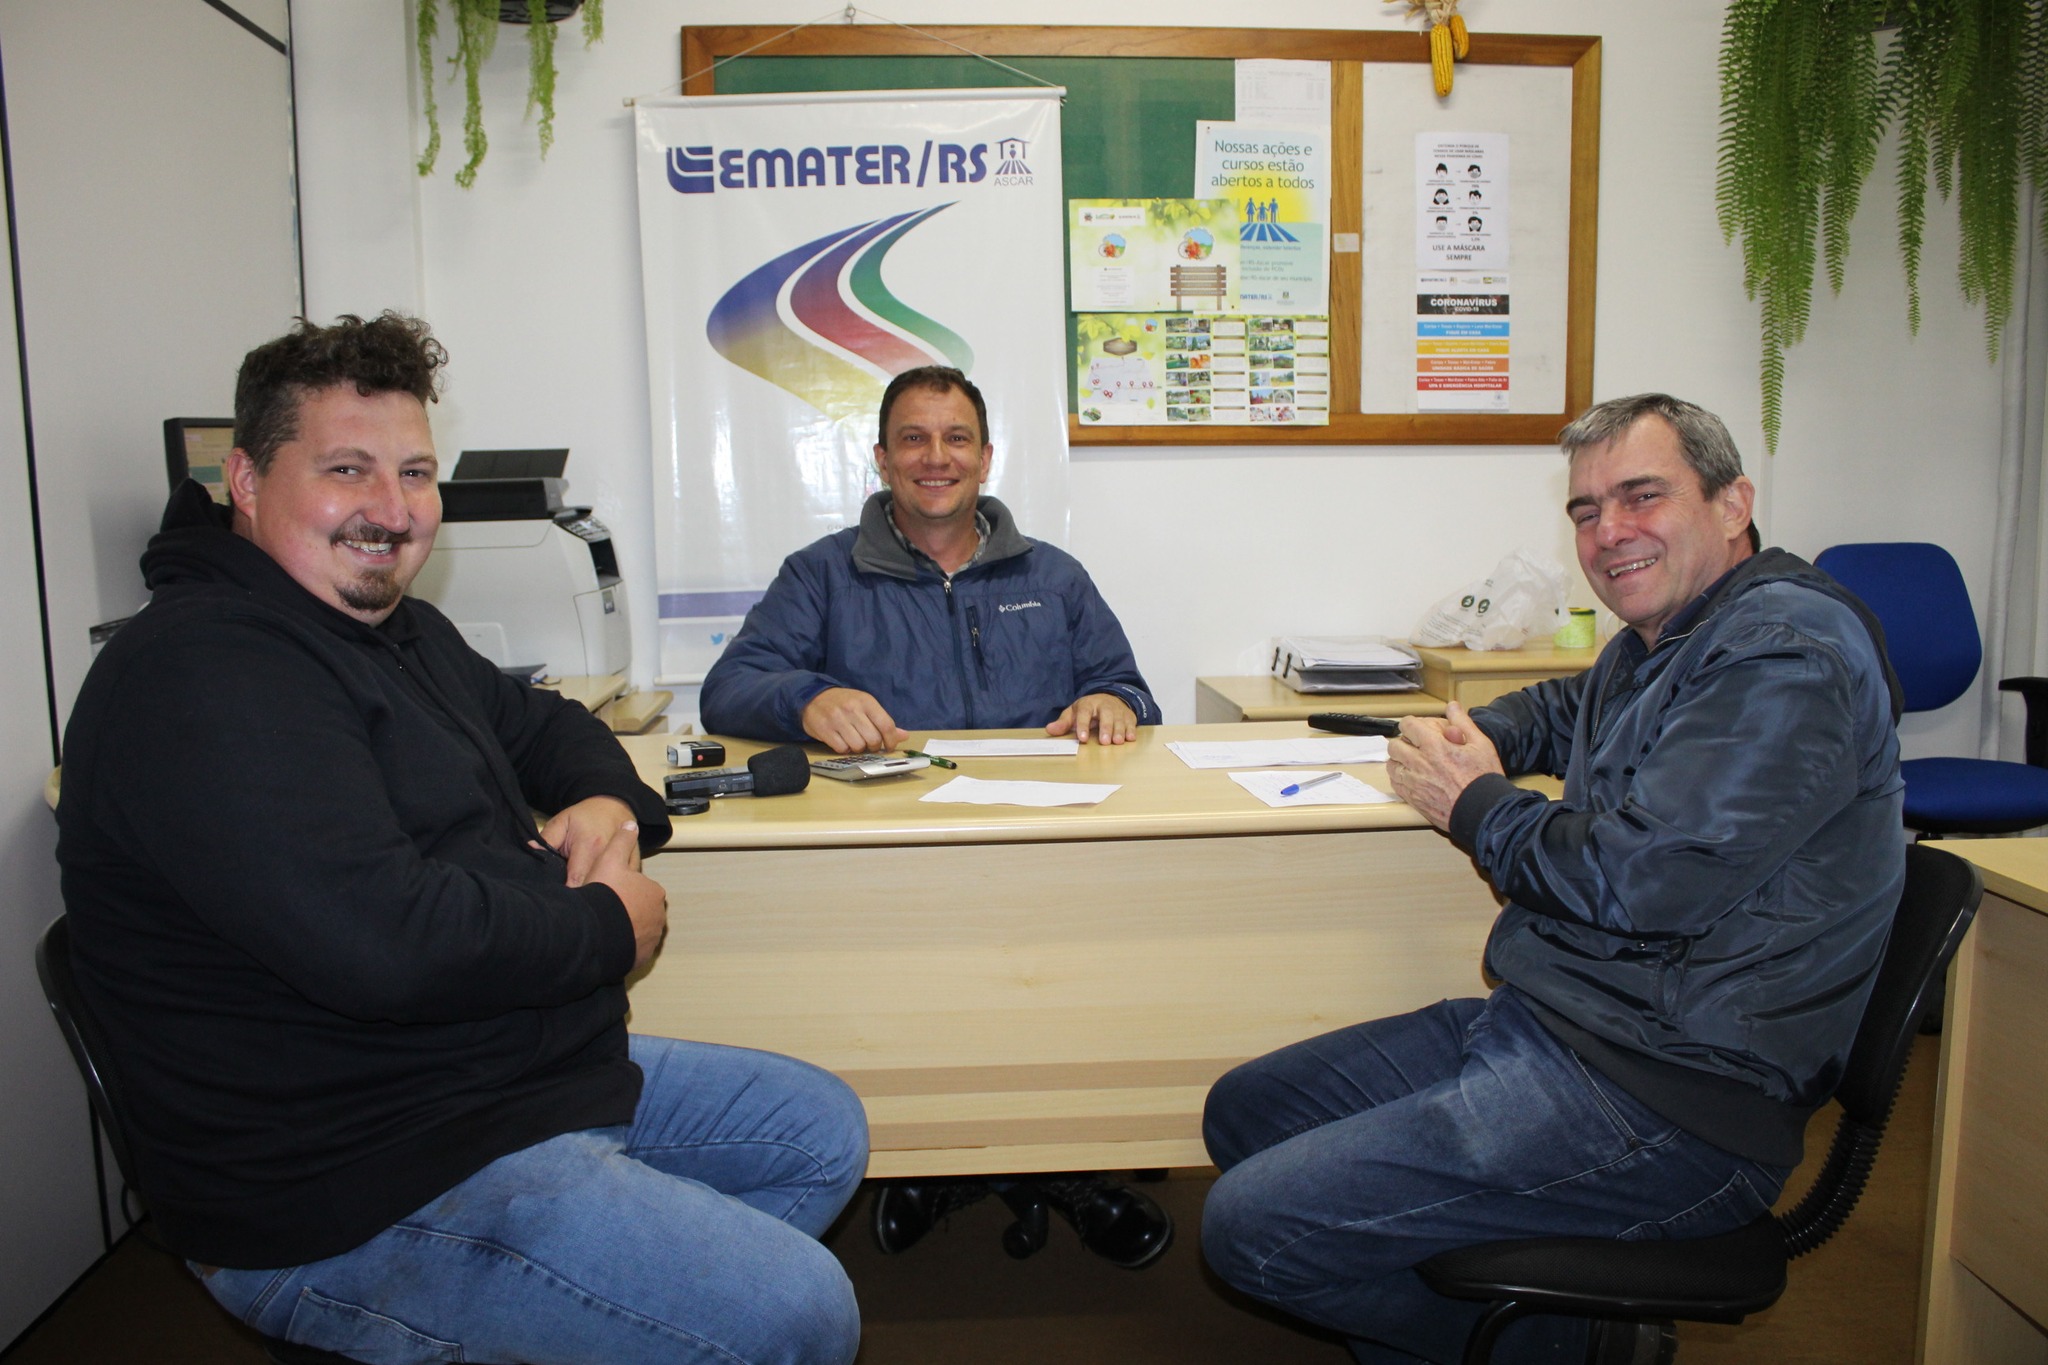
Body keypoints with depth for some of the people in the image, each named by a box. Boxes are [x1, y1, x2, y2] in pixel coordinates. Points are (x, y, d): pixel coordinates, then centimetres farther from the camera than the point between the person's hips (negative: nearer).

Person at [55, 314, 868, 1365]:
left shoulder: (402, 628, 12)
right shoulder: (201, 675, -22)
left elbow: (538, 723, 25)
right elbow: (383, 940, -33)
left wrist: (607, 803, 0)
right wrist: (609, 925, -16)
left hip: (533, 1073, 11)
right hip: (354, 1197, -10)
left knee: (821, 1130, 18)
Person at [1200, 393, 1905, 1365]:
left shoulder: (1785, 652, -15)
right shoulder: (1659, 644, 16)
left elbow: (1648, 879, -25)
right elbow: (1564, 711, 38)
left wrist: (1475, 803, -7)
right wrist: (1470, 737, 13)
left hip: (1662, 1103, -10)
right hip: (1539, 1026, 10)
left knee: (1252, 1224, -17)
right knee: (1246, 1110, 11)